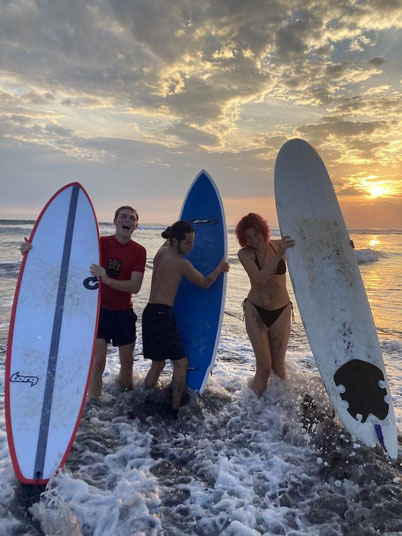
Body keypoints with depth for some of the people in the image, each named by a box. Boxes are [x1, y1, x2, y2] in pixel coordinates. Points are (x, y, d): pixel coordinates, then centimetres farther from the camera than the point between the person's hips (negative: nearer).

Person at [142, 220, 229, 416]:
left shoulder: (162, 251, 11)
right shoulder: (181, 263, -12)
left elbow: (167, 242, 38)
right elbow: (205, 283, 1)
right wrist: (219, 269, 15)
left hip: (151, 313, 9)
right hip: (162, 314, -9)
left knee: (158, 362, 19)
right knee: (181, 363, 0)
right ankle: (175, 409, 2)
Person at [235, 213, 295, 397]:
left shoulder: (278, 245, -6)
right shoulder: (245, 253, -12)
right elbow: (260, 279, -27)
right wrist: (279, 254, -36)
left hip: (281, 312, 2)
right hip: (255, 311, -1)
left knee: (278, 364, 7)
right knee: (264, 365, -3)